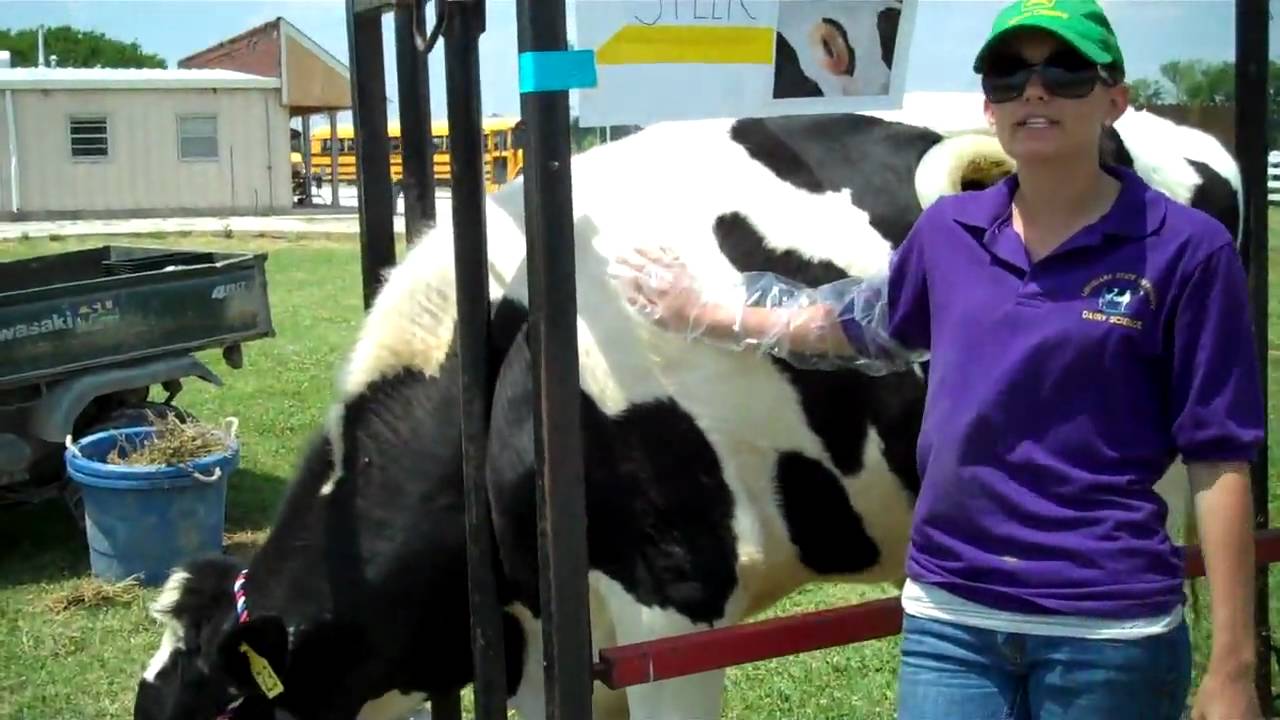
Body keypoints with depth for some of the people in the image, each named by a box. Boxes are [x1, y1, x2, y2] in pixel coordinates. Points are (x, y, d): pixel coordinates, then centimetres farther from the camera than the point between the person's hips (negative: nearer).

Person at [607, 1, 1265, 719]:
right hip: (949, 614, 3)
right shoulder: (948, 231, 5)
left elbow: (1220, 460, -7)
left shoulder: (1185, 249, -7)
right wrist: (703, 311, 29)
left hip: (1110, 628, -3)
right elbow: (855, 325, 24)